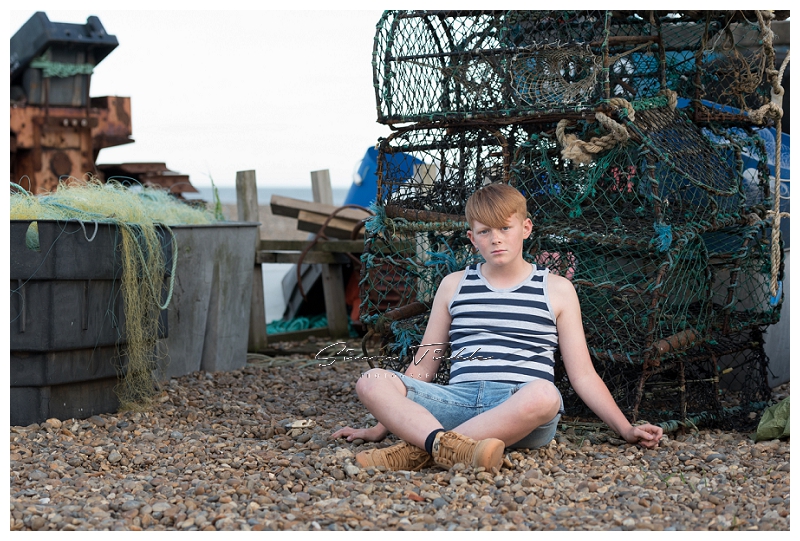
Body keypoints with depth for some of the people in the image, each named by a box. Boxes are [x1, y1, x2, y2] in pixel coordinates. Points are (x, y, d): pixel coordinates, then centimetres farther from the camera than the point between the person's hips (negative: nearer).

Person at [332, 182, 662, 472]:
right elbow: (423, 367, 23)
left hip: (521, 412, -2)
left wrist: (626, 429, 6)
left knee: (544, 394, -40)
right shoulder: (454, 285, 21)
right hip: (459, 400, 2)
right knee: (372, 381, -22)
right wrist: (380, 427, 18)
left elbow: (583, 376, 15)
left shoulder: (556, 290, 16)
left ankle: (419, 450, -37)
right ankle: (445, 443, -48)